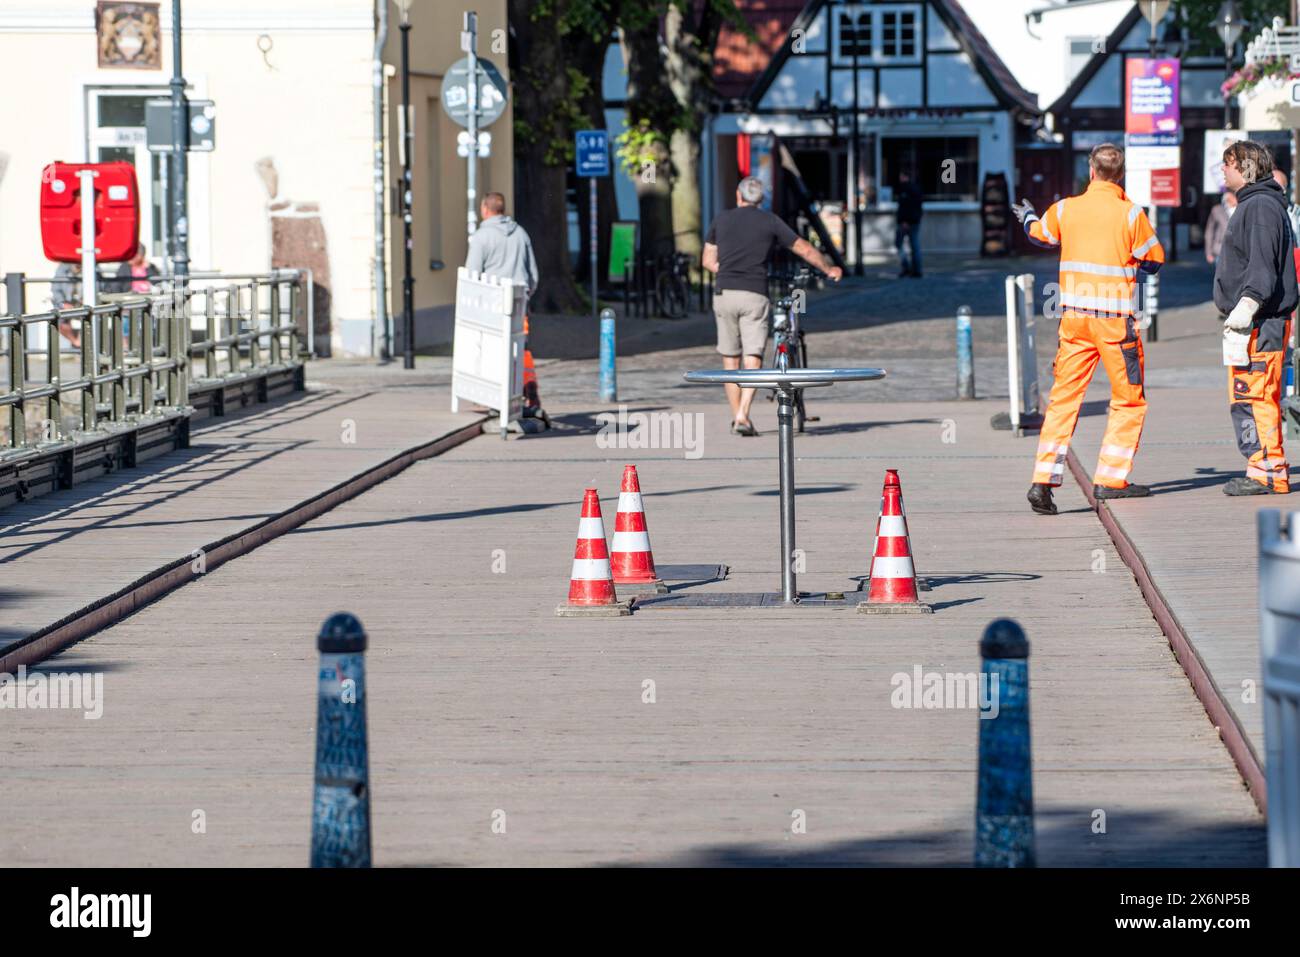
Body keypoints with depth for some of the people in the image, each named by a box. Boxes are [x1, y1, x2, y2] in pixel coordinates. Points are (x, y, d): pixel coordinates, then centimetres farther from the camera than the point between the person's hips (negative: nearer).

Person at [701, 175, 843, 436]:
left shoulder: (722, 219, 9)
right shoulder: (770, 221, 4)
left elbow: (708, 260, 12)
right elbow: (805, 250, 11)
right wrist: (829, 269, 26)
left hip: (725, 295, 2)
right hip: (755, 296, -2)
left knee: (730, 360, 12)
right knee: (752, 360, -4)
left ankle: (737, 417, 14)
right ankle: (743, 417, -18)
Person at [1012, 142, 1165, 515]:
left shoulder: (1066, 209, 3)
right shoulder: (1131, 214, -8)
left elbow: (1039, 233, 25)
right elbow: (1155, 260, 0)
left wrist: (1027, 216, 48)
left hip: (1074, 317, 4)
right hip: (1115, 318, -4)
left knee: (1063, 398, 6)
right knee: (1129, 400, 8)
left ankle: (1044, 479, -3)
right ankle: (1111, 478, 4)